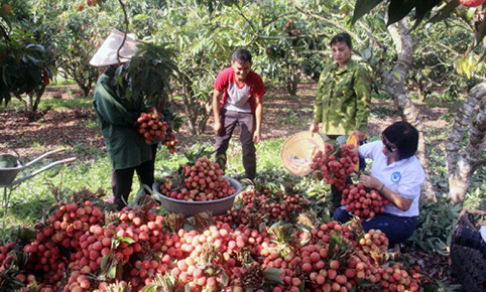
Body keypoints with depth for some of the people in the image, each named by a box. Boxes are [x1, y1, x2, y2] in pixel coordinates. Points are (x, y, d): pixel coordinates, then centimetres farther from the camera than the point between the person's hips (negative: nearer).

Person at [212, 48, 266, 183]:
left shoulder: (256, 80, -26)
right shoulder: (224, 75, -26)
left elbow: (258, 104, -16)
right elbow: (216, 97, -12)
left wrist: (258, 128, -16)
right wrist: (217, 121, -11)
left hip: (247, 112, -1)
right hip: (228, 110, 1)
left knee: (248, 145, -2)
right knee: (220, 143, -2)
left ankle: (249, 179, 12)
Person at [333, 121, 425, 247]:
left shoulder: (413, 169, -24)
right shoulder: (379, 147, -7)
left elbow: (404, 205, -26)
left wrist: (378, 185, -29)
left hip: (400, 221, -6)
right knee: (340, 215, -15)